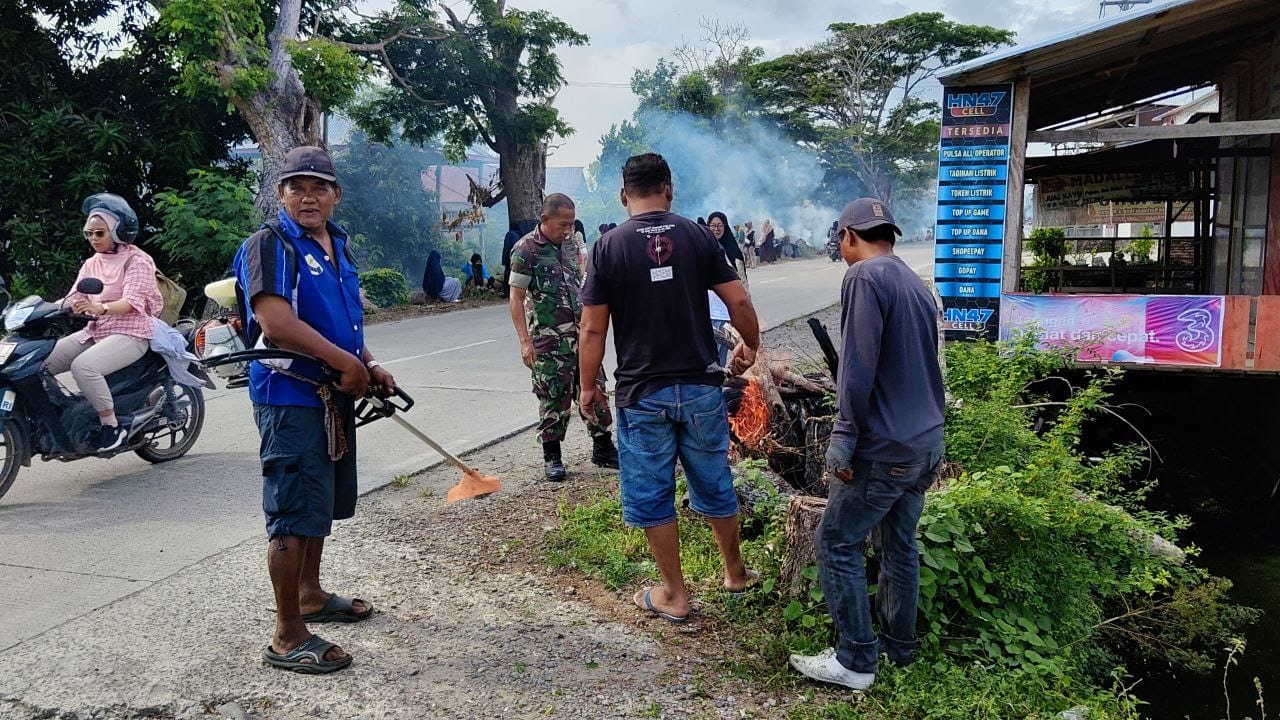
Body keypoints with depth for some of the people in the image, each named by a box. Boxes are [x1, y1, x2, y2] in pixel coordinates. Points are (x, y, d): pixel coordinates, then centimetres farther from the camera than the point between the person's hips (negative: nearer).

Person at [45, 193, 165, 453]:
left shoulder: (136, 261, -6)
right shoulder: (91, 263, 18)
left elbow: (132, 303, -20)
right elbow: (74, 298, 9)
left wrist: (100, 308, -38)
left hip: (130, 334, -8)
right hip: (94, 332, 8)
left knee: (83, 366, -32)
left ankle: (112, 426, -22)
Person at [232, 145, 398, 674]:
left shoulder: (338, 245, 15)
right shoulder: (269, 244, -12)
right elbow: (274, 319, -25)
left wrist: (370, 368, 10)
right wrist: (344, 362, -21)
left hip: (334, 395, 9)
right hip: (289, 396, -9)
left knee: (321, 504, 20)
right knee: (294, 513, -5)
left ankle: (310, 595, 38)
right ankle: (288, 636, 4)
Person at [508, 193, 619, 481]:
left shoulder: (570, 245, 9)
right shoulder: (526, 250, -9)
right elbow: (516, 298, -10)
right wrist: (525, 341, -17)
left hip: (581, 333, 6)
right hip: (548, 339, -6)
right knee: (554, 398, 1)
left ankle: (603, 449, 21)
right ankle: (552, 457, 16)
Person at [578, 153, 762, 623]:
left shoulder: (608, 247, -5)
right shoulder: (697, 237, -1)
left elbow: (593, 330, -6)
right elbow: (739, 303, -3)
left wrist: (588, 386, 6)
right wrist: (751, 345, 16)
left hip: (642, 394, -2)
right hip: (701, 387, 2)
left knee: (650, 495, 11)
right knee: (714, 483, 18)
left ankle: (674, 595, 21)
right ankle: (735, 572, 36)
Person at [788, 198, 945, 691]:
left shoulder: (865, 276, -12)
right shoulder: (917, 284, 13)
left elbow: (858, 368, -20)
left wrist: (845, 438, -16)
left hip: (885, 448, -8)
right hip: (927, 444, 9)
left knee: (837, 543, 1)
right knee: (901, 544, 17)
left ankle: (856, 660, 7)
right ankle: (899, 647, 28)